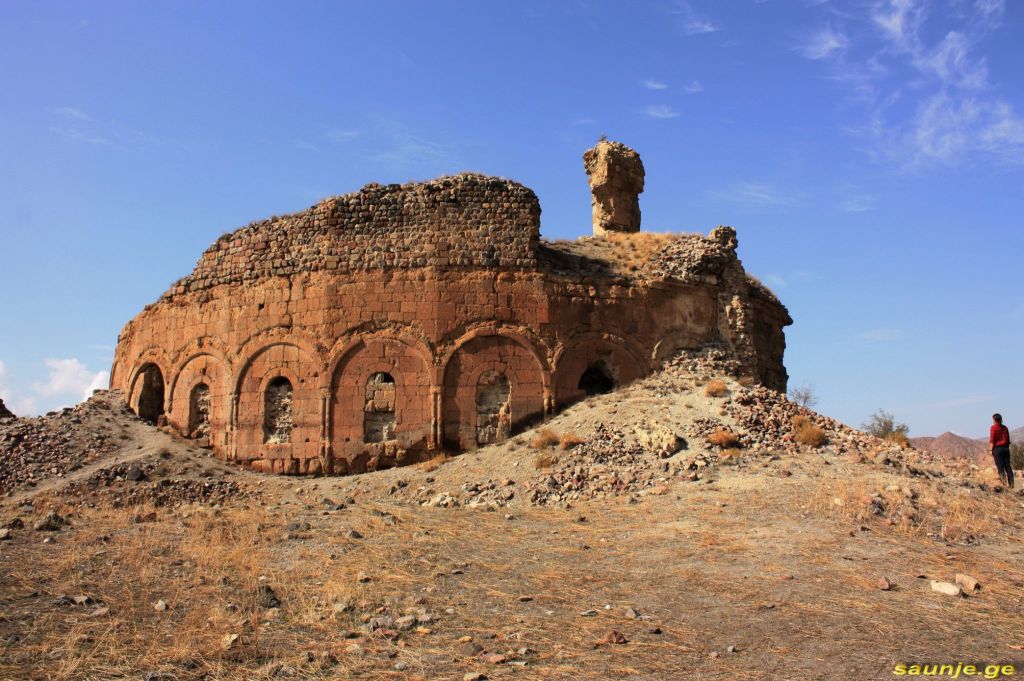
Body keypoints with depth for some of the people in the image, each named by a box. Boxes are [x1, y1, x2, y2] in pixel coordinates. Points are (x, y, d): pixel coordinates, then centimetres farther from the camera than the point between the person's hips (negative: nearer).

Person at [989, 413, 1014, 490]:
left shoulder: (993, 427, -7)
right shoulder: (1005, 428, 10)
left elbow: (992, 440, -11)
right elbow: (1008, 439, 14)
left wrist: (991, 450, -8)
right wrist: (1007, 448, 20)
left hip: (997, 448, -5)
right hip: (1006, 448, 5)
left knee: (1000, 467, -4)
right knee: (1008, 466, 6)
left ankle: (1004, 483, -13)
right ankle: (1011, 484, 4)